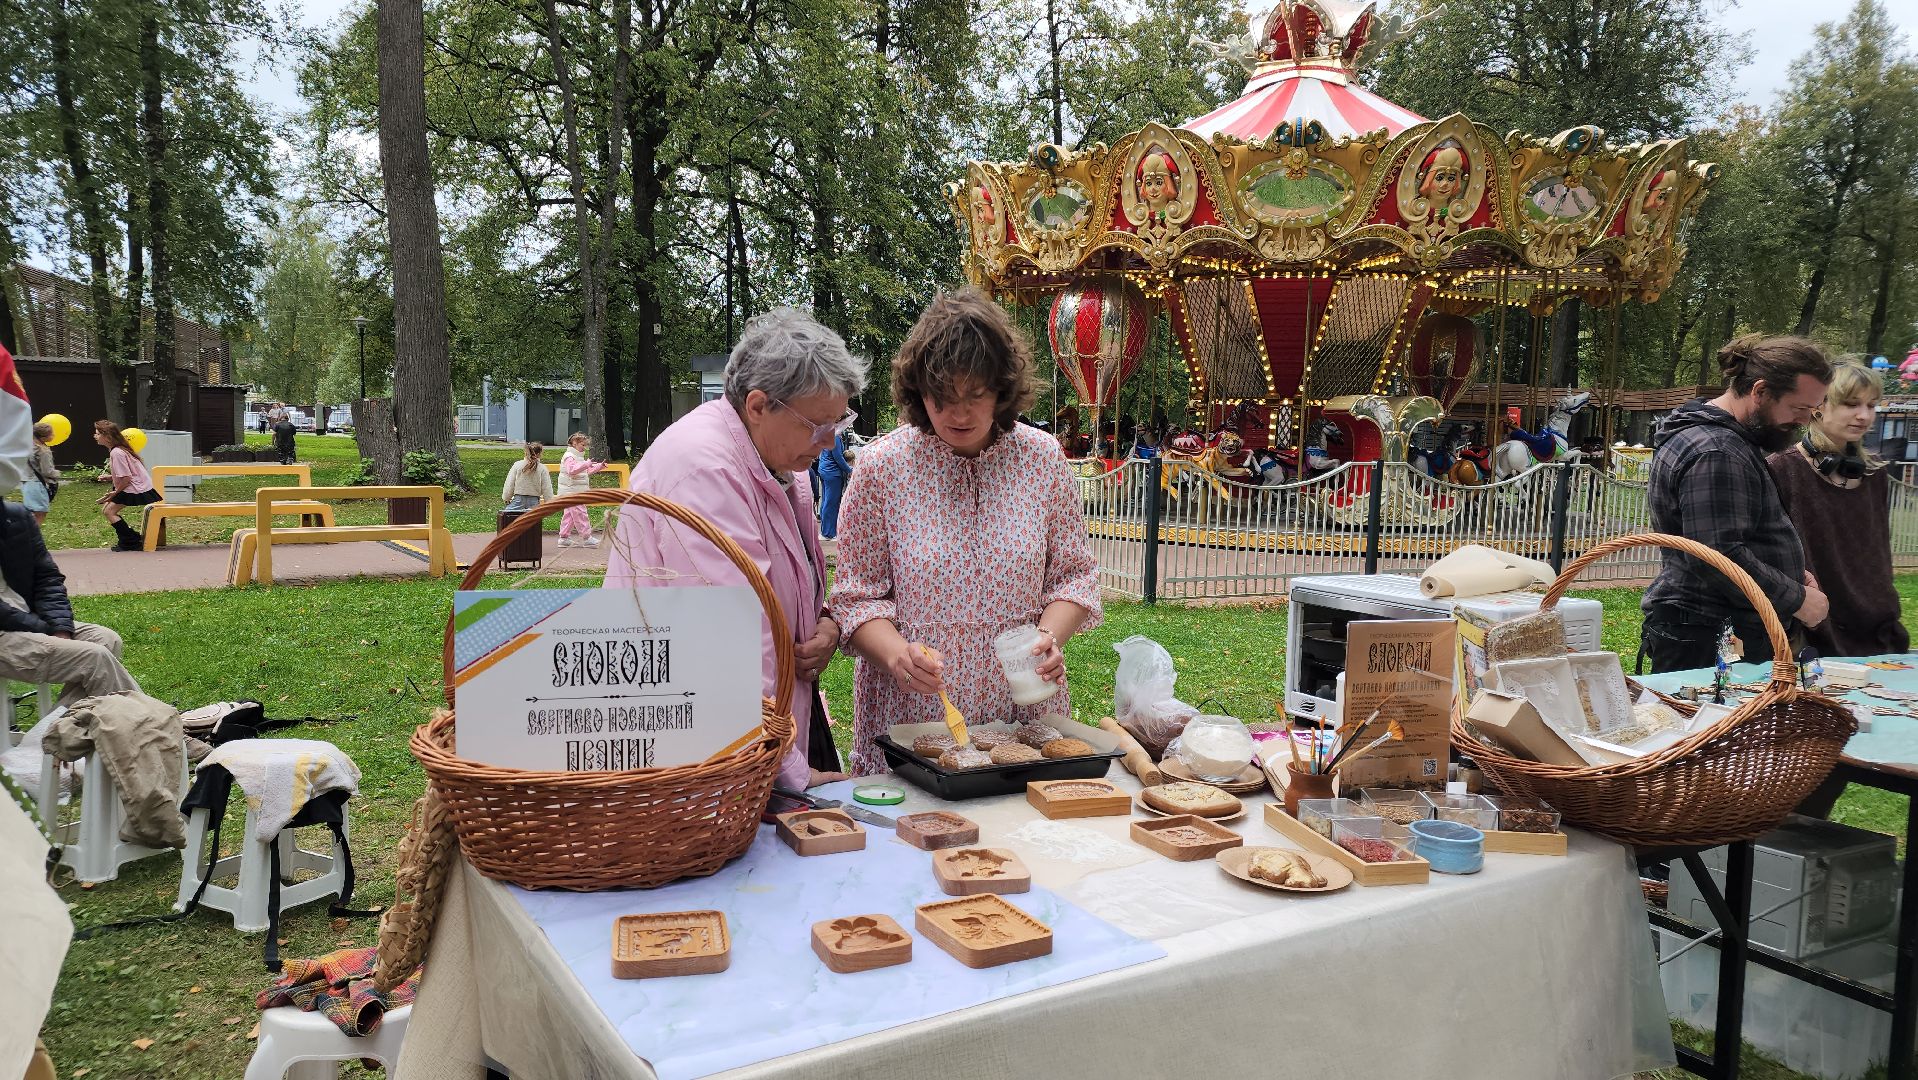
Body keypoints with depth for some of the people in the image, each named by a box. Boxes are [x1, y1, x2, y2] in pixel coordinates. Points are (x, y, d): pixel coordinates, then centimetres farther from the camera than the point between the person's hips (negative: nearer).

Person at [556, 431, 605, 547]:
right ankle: (587, 538, -7)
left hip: (576, 492, 11)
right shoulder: (569, 457, -13)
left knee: (569, 514, 12)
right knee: (580, 513, -8)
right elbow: (572, 470, -32)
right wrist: (586, 464, -37)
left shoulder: (578, 456, 20)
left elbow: (587, 471, 31)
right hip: (571, 492, -11)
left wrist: (599, 466, 23)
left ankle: (564, 538, 17)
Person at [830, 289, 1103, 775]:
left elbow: (1074, 573, 6)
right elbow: (856, 595, -4)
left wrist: (1051, 634, -12)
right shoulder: (880, 466, -7)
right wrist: (895, 653, -22)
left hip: (1025, 713, 2)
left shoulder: (1043, 458, -1)